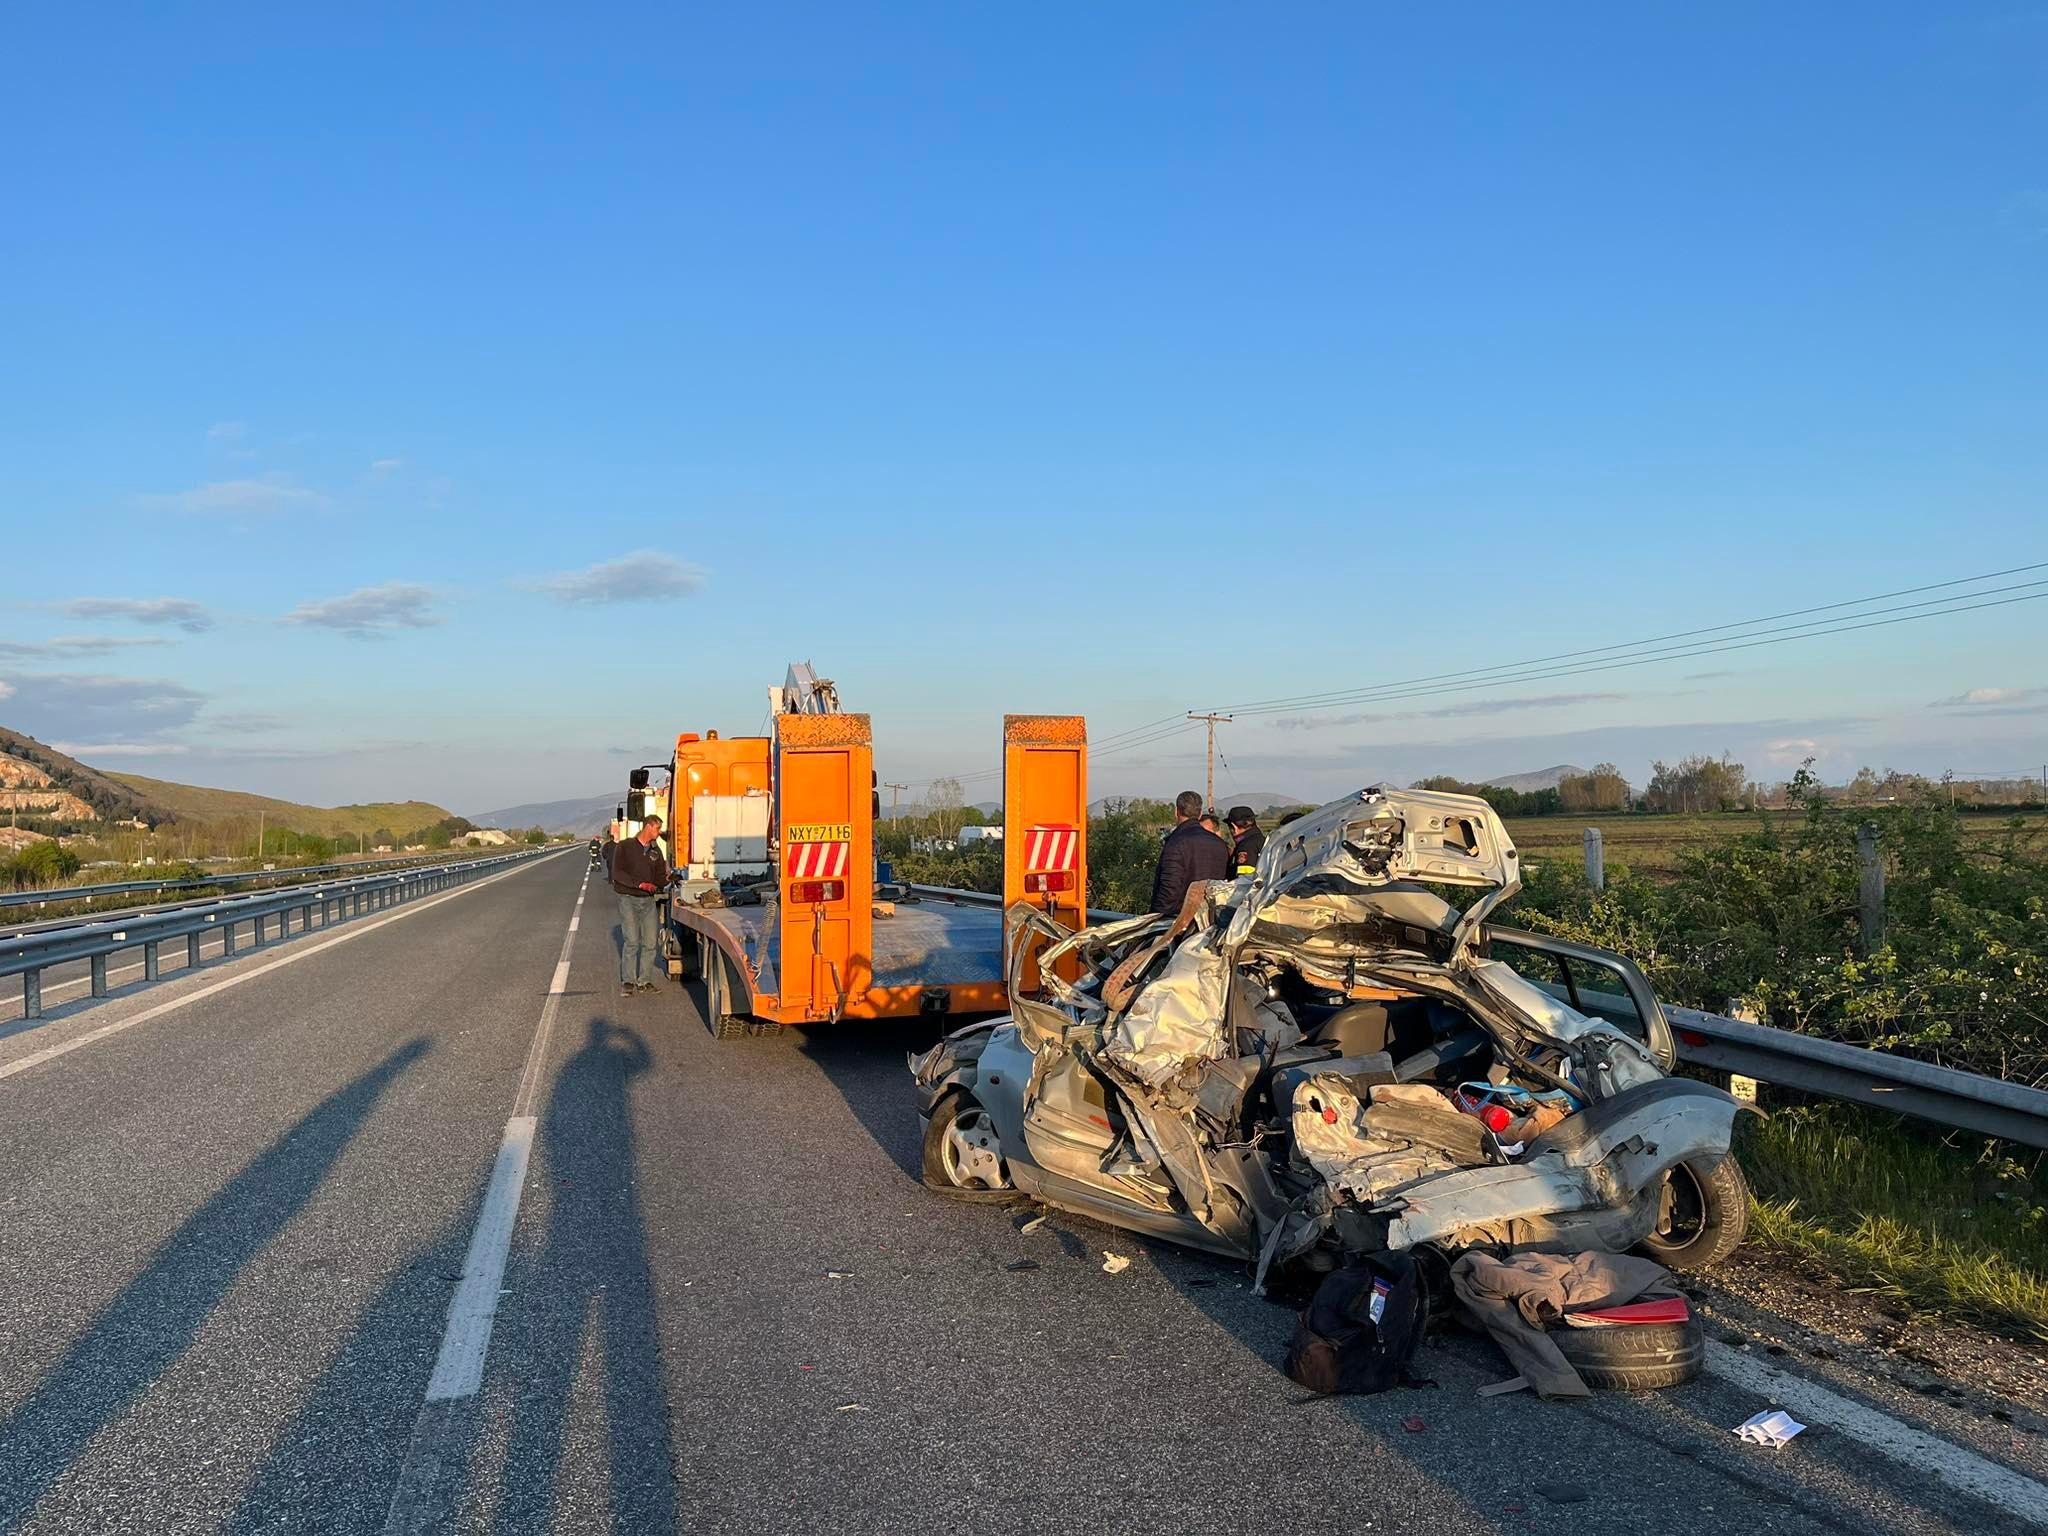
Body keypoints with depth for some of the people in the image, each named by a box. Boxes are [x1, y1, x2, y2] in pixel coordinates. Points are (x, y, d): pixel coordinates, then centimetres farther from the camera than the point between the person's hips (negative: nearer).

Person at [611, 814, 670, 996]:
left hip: (649, 900, 5)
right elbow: (617, 873, -11)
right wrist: (640, 884, -20)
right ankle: (627, 982, -1)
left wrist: (668, 878, -11)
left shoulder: (655, 851, 12)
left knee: (651, 943, 0)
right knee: (631, 941, -11)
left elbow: (659, 877, 13)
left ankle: (644, 981, 9)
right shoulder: (624, 847, -4)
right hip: (628, 899, -5)